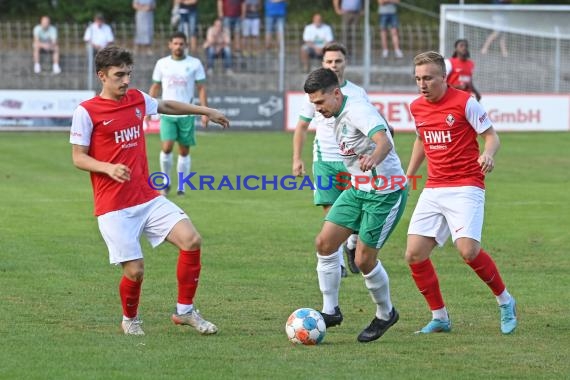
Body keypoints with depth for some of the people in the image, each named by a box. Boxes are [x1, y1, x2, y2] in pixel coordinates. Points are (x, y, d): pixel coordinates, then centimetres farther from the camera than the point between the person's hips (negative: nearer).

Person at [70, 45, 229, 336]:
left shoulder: (137, 99, 10)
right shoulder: (86, 112, -7)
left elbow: (166, 106, 31)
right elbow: (78, 158, -6)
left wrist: (206, 111, 37)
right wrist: (109, 168, -24)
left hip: (148, 198, 6)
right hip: (114, 208, -5)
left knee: (191, 240, -12)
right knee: (135, 270, -10)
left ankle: (185, 311, 5)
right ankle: (130, 320, 22)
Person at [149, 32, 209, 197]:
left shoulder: (195, 64, 1)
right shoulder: (162, 64, 6)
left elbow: (201, 88, 3)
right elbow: (155, 87, 12)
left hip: (187, 114, 0)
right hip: (167, 114, 0)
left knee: (184, 151, 3)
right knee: (167, 147, -14)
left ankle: (181, 186, 11)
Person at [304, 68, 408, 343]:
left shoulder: (357, 110, -22)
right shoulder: (339, 116, 8)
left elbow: (383, 140, -40)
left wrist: (373, 159, -61)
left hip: (386, 193, -9)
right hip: (358, 189, 9)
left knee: (364, 260, -6)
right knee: (324, 243, -1)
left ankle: (385, 314, 18)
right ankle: (330, 311, 9)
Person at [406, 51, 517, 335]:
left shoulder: (465, 102, -8)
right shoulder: (416, 108, 9)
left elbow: (491, 136, -4)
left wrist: (488, 154, -26)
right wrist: (408, 176, 22)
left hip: (465, 187, -6)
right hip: (433, 190, 6)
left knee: (468, 250, -22)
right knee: (414, 255, -5)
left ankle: (505, 301, 3)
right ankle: (440, 318, 10)